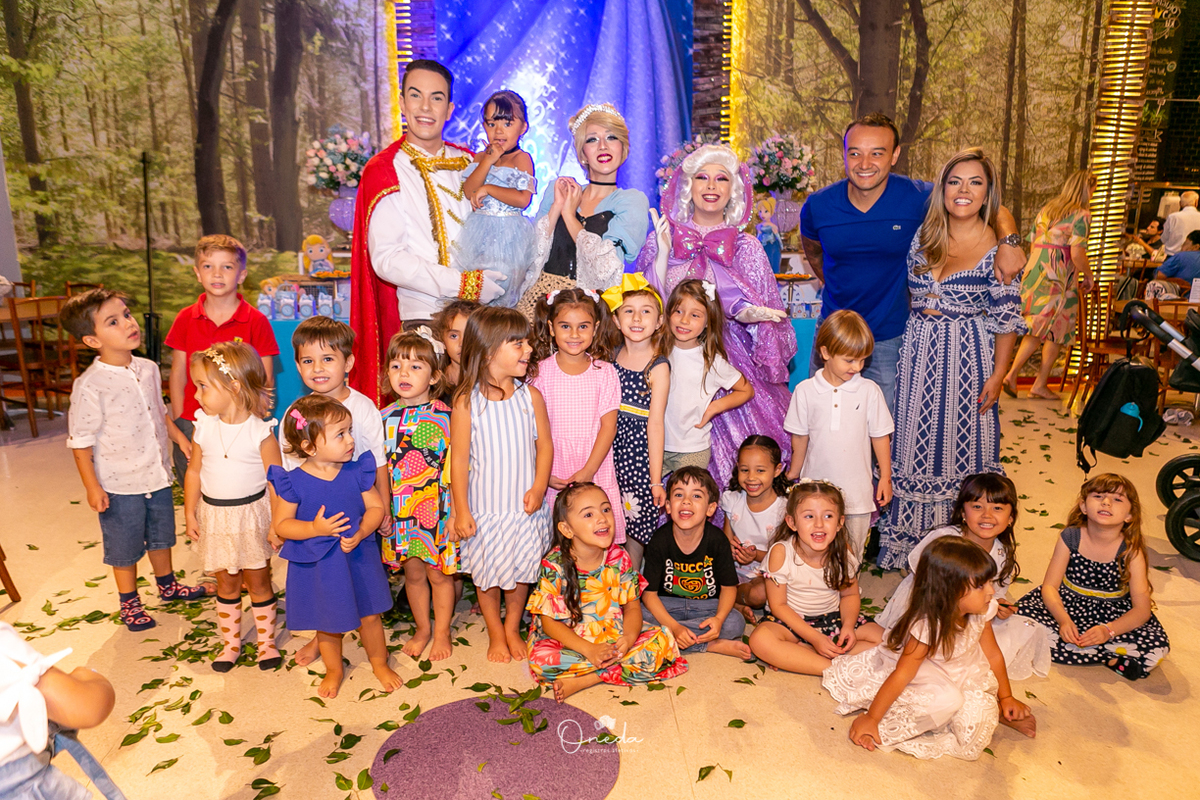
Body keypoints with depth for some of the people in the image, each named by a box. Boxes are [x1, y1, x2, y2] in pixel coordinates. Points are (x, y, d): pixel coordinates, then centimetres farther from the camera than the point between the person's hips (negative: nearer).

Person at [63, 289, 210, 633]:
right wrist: (92, 487, -16)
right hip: (119, 485, -5)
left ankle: (168, 585, 45)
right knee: (125, 547, 13)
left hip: (157, 475, 6)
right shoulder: (90, 386, -21)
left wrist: (180, 437, 10)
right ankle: (129, 603, 33)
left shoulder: (148, 369, -2)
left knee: (160, 536, 24)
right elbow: (80, 441, -16)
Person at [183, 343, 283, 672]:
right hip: (214, 515, 4)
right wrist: (190, 513, 4)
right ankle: (231, 643, 31)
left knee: (258, 582, 10)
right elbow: (194, 471, 5)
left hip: (252, 513, -3)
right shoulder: (204, 427, -4)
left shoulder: (260, 432, -16)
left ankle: (267, 641, 26)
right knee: (226, 583, 16)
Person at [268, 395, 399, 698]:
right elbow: (282, 524, -10)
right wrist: (315, 529, -27)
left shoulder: (357, 472, -10)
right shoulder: (295, 482, -16)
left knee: (369, 615, 15)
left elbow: (376, 507, -4)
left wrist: (361, 532, -21)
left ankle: (379, 663, 40)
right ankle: (334, 670, 43)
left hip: (358, 558, 1)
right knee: (327, 624, 17)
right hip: (318, 566, -1)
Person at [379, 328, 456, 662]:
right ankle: (422, 629, 35)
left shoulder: (444, 416, -10)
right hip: (400, 509, 3)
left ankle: (442, 632, 28)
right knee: (412, 572, 16)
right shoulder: (386, 417, 0)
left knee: (439, 572, 9)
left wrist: (455, 511, -10)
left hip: (437, 508, -3)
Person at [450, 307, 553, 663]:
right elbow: (459, 458, -9)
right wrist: (461, 510, -9)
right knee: (487, 575, 13)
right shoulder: (467, 402, -11)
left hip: (524, 505, 2)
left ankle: (513, 629, 39)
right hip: (484, 507, -2)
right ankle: (496, 635, 35)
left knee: (521, 572, 16)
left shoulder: (530, 396, -3)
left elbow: (545, 445, 0)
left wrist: (538, 488, -12)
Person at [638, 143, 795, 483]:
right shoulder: (662, 238, 7)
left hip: (729, 358, 0)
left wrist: (748, 315, -14)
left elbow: (767, 312, 9)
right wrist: (663, 254, -12)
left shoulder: (746, 247, 8)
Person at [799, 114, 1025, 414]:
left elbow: (991, 207, -3)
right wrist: (842, 286, 9)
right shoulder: (817, 206, -9)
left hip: (889, 341, -1)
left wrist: (1008, 241, -23)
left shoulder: (919, 198, -14)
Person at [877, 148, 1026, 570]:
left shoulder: (997, 248, -7)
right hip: (917, 351, 4)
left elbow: (1007, 317, -6)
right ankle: (905, 539, 25)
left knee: (962, 444, 4)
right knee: (912, 441, 10)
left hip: (968, 357, -4)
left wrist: (997, 374, -8)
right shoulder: (923, 236, 4)